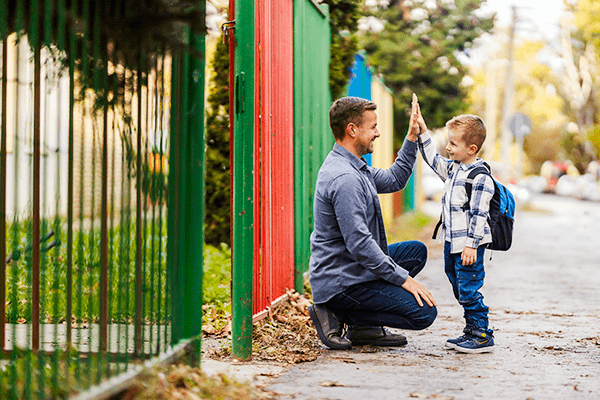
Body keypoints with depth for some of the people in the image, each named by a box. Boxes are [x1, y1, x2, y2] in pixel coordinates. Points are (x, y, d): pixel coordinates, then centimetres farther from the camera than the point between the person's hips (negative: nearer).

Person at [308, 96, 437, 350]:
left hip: (352, 269, 10)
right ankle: (337, 315, -5)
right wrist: (402, 278, -20)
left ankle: (364, 326, 11)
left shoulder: (351, 167, 10)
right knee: (424, 313, -13)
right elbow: (358, 244, -27)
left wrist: (412, 138, 18)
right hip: (341, 280, -10)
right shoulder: (344, 178, -23)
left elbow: (394, 180, 26)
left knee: (416, 251, 23)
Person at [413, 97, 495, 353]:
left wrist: (471, 245, -21)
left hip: (469, 246, -9)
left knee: (469, 290, -6)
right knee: (460, 290, 14)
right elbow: (433, 159, 25)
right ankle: (472, 331, 23)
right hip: (452, 244, 9)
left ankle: (482, 337, 2)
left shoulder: (480, 178, -16)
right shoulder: (452, 169, 10)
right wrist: (422, 130, 18)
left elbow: (479, 215, -18)